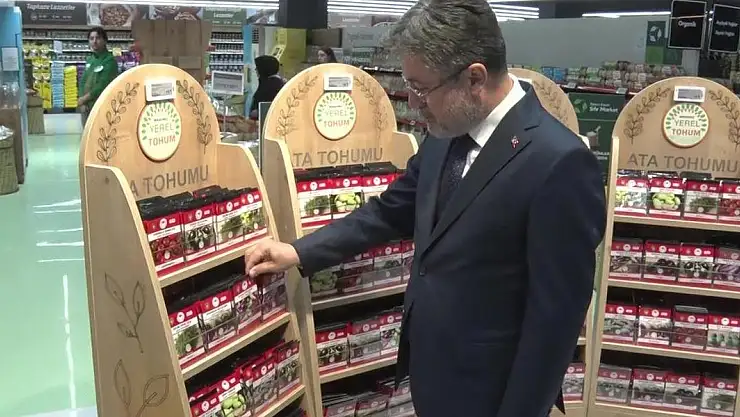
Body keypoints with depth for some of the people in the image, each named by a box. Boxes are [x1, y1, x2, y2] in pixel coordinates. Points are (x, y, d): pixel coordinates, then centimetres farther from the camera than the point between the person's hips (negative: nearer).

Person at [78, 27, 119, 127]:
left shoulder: (109, 60, -9)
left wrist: (84, 98, -7)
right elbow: (83, 82, 15)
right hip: (86, 107, 8)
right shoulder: (90, 60, 15)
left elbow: (102, 86, -15)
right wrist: (82, 102, -1)